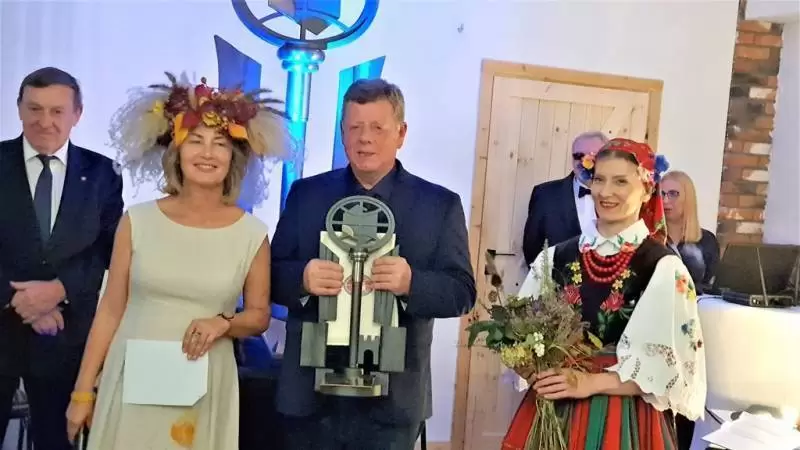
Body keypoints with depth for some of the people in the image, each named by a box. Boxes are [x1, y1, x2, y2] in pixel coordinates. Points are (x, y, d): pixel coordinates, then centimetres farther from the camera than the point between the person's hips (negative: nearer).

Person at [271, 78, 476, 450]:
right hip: (310, 392, 2)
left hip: (392, 399, -1)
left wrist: (411, 283, -25)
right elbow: (272, 275, 4)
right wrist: (303, 278, -19)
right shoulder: (305, 194, 4)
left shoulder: (440, 204, -1)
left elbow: (462, 292, -5)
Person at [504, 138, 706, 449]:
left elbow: (672, 364, -11)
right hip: (551, 410, 3)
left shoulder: (664, 268, -8)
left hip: (625, 420, -3)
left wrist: (590, 383, -18)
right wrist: (536, 371, -13)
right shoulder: (556, 258, 2)